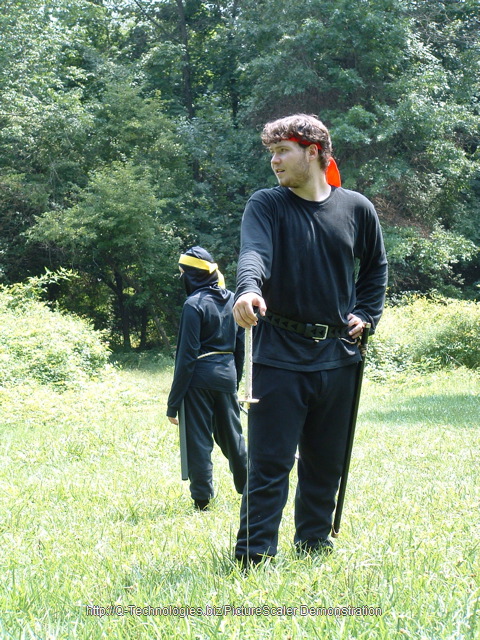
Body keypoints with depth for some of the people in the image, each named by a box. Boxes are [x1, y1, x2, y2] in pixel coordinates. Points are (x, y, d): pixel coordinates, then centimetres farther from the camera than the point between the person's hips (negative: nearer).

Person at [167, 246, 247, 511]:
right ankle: (249, 488, 25)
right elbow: (240, 346, 12)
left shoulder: (194, 304, -14)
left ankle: (202, 499, 4)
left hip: (200, 376, -6)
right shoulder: (231, 300, 6)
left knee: (198, 439, 2)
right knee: (231, 434, 18)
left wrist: (174, 402, -11)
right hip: (227, 374, 6)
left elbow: (187, 355, -15)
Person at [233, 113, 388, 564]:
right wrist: (248, 289, -45)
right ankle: (254, 553, -1)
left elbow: (375, 268, 23)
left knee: (326, 461, 13)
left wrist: (366, 314, 10)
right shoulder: (266, 205, -4)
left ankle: (313, 542, 26)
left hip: (338, 355, 4)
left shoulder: (356, 209, 6)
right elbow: (254, 252, -24)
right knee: (270, 461, -6)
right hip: (280, 354, -4)